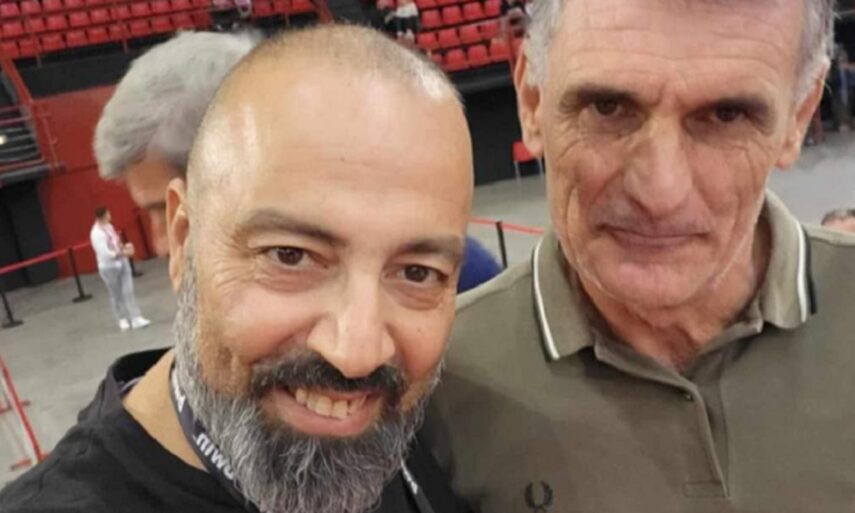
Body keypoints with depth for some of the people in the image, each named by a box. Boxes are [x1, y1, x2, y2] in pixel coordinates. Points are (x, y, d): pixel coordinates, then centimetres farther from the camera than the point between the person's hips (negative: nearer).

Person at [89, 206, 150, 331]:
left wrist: (124, 246, -1)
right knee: (116, 295, 8)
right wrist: (123, 253, -24)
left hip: (122, 262, 6)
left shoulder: (108, 226, 6)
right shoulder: (96, 233, -19)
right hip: (108, 267, -6)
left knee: (128, 291, 1)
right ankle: (123, 319, 23)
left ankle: (136, 319, 2)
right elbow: (105, 253, -25)